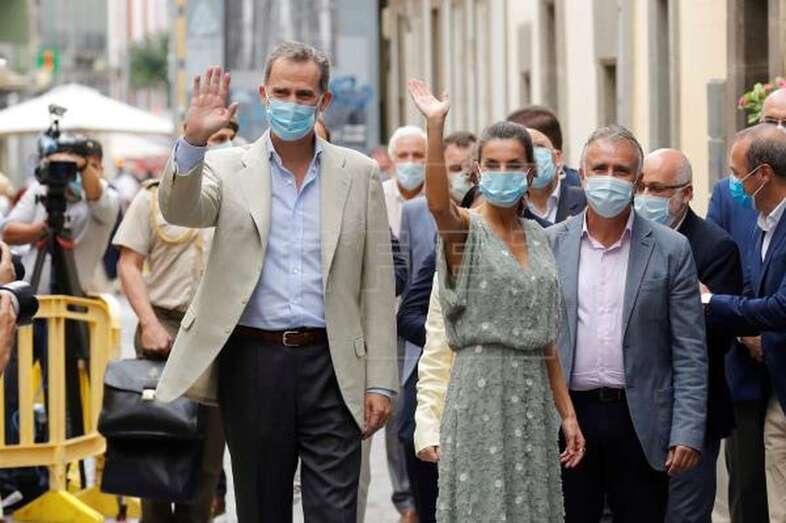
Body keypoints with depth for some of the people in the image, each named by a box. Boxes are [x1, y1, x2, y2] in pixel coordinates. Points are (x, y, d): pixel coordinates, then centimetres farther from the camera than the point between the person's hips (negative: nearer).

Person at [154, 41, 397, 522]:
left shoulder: (359, 174, 7)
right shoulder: (228, 167, 6)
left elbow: (377, 285, 5)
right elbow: (180, 211, -14)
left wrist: (380, 382, 0)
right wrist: (194, 140, -31)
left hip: (330, 365, 0)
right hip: (253, 362, 0)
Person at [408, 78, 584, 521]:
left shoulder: (536, 236, 12)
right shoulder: (465, 231, -5)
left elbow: (545, 335, 15)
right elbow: (438, 204, -31)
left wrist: (567, 411, 13)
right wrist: (435, 127, -42)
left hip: (533, 393, 6)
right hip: (481, 387, -6)